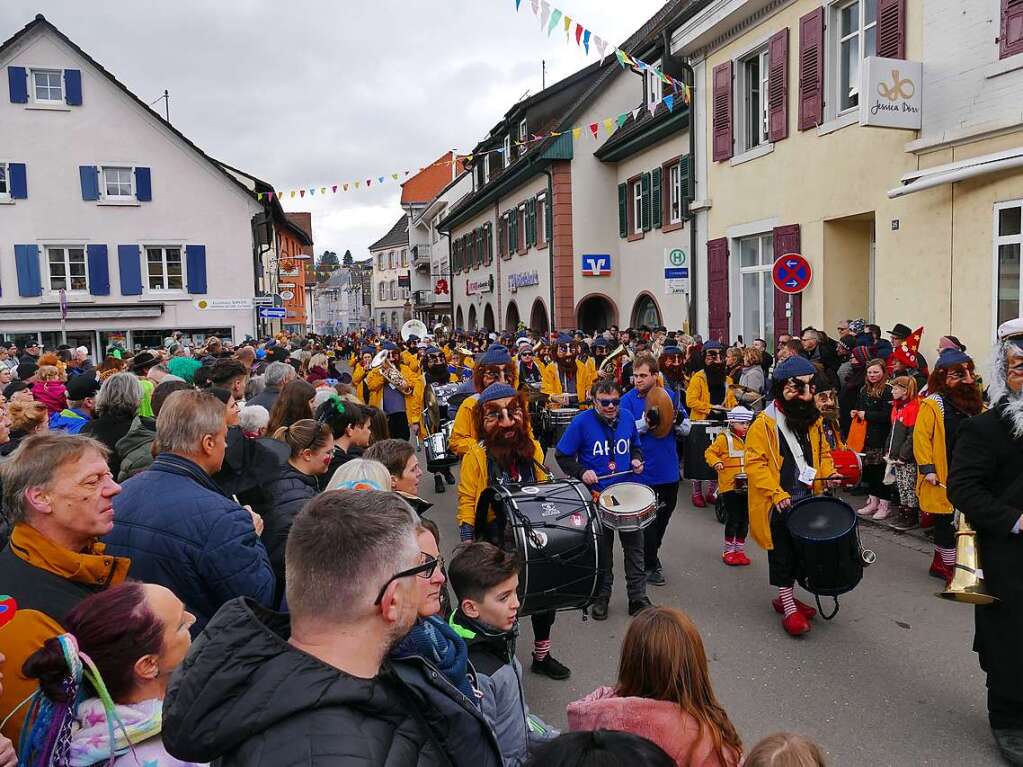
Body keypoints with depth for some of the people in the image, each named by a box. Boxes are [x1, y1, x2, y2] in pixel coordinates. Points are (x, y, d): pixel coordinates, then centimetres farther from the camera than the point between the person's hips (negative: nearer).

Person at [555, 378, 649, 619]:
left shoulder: (627, 418, 0)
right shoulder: (582, 422, -12)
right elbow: (562, 455, -6)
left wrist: (637, 459, -1)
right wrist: (581, 472, -19)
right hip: (597, 495, -3)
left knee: (634, 545, 9)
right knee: (601, 549, 10)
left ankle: (638, 597, 21)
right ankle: (601, 597, 27)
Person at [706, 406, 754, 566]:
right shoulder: (724, 438, -7)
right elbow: (710, 452, -4)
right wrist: (716, 462, -22)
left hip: (747, 486, 5)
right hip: (729, 486, -5)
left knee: (744, 519, 10)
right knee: (733, 519, -4)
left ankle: (740, 550, 23)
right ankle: (729, 551, 11)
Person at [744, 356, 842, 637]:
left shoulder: (813, 420, 7)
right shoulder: (765, 423, -15)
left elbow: (822, 452, 20)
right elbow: (755, 463, -17)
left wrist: (829, 474, 0)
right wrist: (776, 494, -22)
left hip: (807, 499, 7)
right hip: (778, 504, -7)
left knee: (800, 550, 15)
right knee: (782, 554, 2)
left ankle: (785, 596, 32)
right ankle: (789, 608, 12)